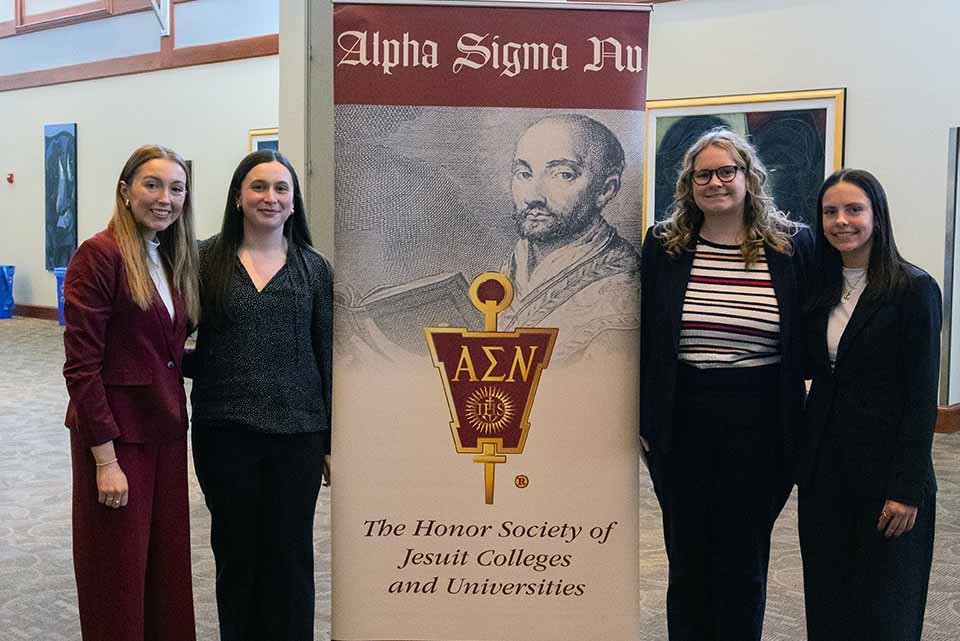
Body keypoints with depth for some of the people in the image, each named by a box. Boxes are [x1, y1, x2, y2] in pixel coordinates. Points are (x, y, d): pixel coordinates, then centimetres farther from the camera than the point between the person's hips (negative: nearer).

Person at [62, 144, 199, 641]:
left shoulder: (173, 258, 10)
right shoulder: (100, 255, -13)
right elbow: (81, 365, -16)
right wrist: (105, 459, -18)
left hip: (167, 429, 7)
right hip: (115, 432, -7)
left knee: (169, 562, 14)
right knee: (118, 571, 7)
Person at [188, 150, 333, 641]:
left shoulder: (314, 269, 3)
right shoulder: (207, 260, 1)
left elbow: (328, 356, 4)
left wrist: (334, 440, 3)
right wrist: (185, 363, -11)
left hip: (296, 432, 0)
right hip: (223, 430, 0)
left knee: (289, 554, 9)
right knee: (234, 550, 13)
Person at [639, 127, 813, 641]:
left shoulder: (793, 245, -1)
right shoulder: (663, 246, 1)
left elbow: (812, 341, 3)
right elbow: (640, 335, 4)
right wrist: (640, 416, 1)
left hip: (758, 425, 0)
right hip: (683, 423, 1)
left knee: (744, 559, 12)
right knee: (687, 556, 14)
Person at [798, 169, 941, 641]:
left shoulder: (914, 290, -9)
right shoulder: (821, 290, 7)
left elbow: (922, 396, -12)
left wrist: (907, 490, -15)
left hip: (884, 471, -5)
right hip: (823, 468, 5)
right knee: (826, 601, 14)